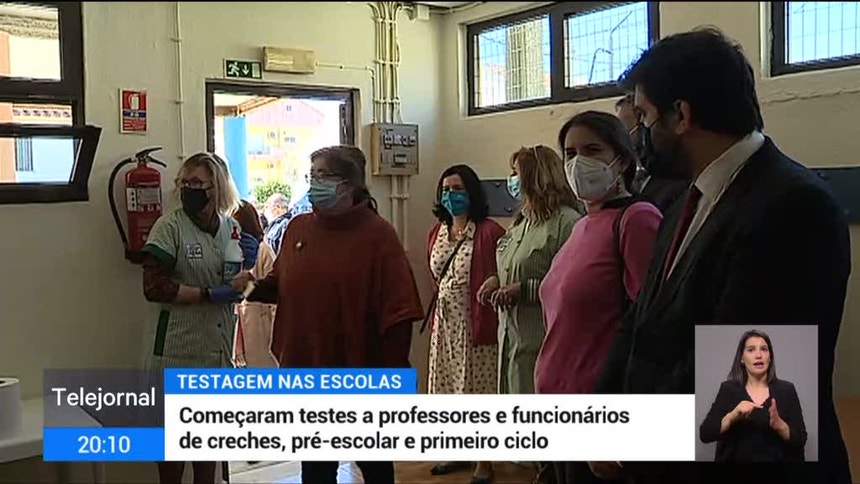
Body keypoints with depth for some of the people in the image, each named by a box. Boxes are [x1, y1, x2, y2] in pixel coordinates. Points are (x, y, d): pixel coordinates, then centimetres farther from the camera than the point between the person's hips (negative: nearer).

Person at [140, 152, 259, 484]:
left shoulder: (232, 228, 5)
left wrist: (247, 264, -7)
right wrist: (208, 294, -21)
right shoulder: (170, 226, -11)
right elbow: (154, 287, -17)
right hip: (179, 348, -5)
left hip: (219, 347, 5)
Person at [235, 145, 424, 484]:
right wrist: (255, 286, -6)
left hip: (360, 373, -4)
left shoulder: (377, 233, -12)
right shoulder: (297, 228, 3)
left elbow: (397, 310, -15)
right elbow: (281, 287, 15)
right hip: (306, 371, 5)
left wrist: (393, 377, -16)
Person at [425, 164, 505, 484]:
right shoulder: (437, 232, 8)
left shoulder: (489, 232, -15)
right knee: (449, 389, 15)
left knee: (479, 390, 3)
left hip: (477, 324, -7)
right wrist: (436, 316, 15)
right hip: (445, 323, 7)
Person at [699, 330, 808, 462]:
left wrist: (779, 425, -25)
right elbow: (705, 434, -12)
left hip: (777, 459, 0)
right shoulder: (728, 389, -5)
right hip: (738, 459, 0)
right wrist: (733, 416, -27)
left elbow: (801, 440, -7)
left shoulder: (786, 389, -4)